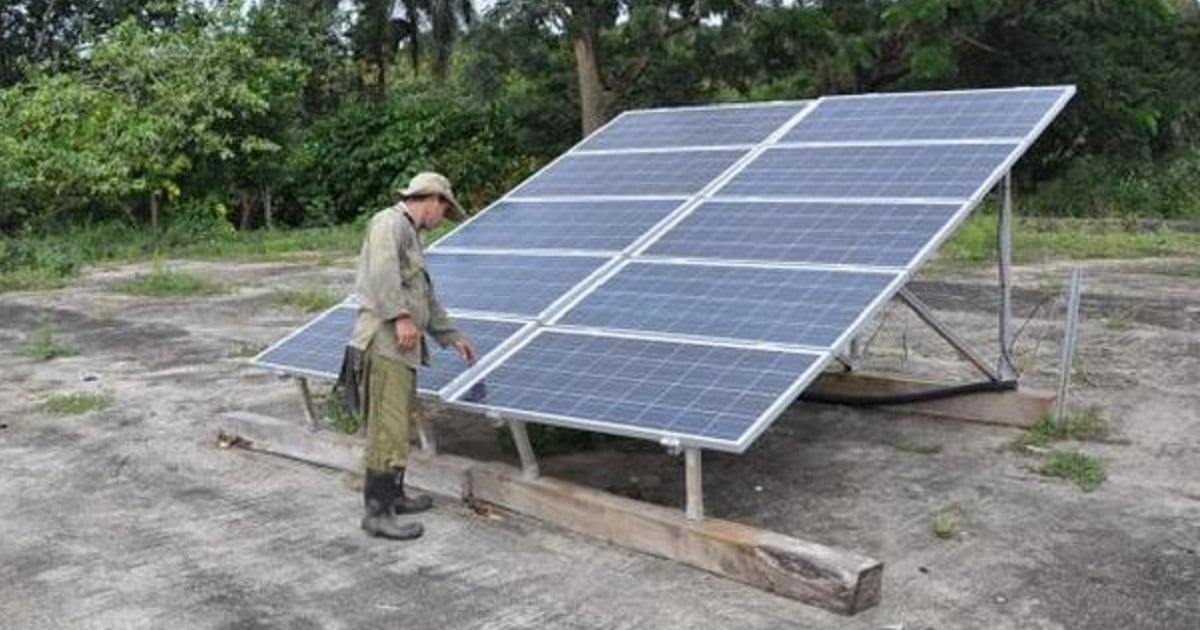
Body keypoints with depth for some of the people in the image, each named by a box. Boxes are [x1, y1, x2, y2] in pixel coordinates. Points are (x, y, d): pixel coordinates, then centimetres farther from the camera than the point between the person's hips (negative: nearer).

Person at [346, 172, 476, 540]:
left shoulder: (410, 234, 26)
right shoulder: (391, 223, -5)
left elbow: (426, 296, 32)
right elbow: (382, 271, -24)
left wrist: (452, 336, 35)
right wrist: (401, 316, -28)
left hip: (402, 347, 10)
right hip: (384, 342, -10)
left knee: (399, 424, 17)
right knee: (388, 429, -10)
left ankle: (393, 495, 28)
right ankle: (377, 512, -8)